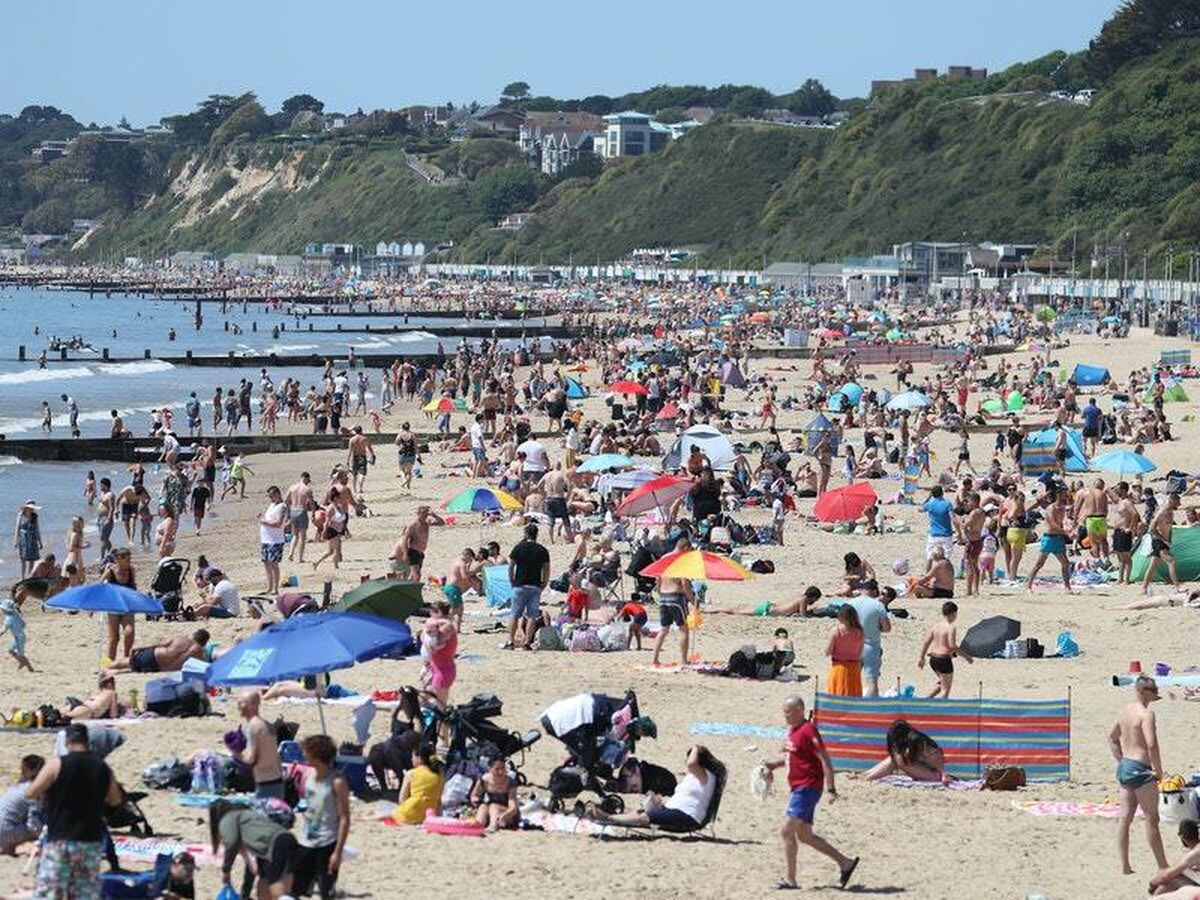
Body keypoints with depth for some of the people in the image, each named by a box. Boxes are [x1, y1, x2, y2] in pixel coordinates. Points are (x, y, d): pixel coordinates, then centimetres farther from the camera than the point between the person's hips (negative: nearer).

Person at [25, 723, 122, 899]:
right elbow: (115, 800, 18)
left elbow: (29, 793, -5)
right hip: (91, 842, 4)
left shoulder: (57, 764, -7)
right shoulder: (103, 768, 5)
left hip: (60, 840, -4)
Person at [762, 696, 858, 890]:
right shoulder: (792, 730, 13)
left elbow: (825, 761, -18)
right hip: (798, 788, 10)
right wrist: (773, 764, 10)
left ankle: (789, 879, -9)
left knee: (787, 831, -13)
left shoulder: (808, 731, -16)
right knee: (804, 835, 15)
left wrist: (831, 789, -23)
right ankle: (845, 862, 23)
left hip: (808, 788, -10)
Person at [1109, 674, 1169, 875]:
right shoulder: (1146, 713, -16)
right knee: (1151, 819, -1)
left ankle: (1124, 866, 10)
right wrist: (1159, 771, -14)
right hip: (1140, 769, -8)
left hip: (1124, 768, 8)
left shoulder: (1124, 710, 11)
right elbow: (1151, 744, -24)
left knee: (1125, 817, 9)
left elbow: (1112, 737, 23)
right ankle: (1163, 867, 5)